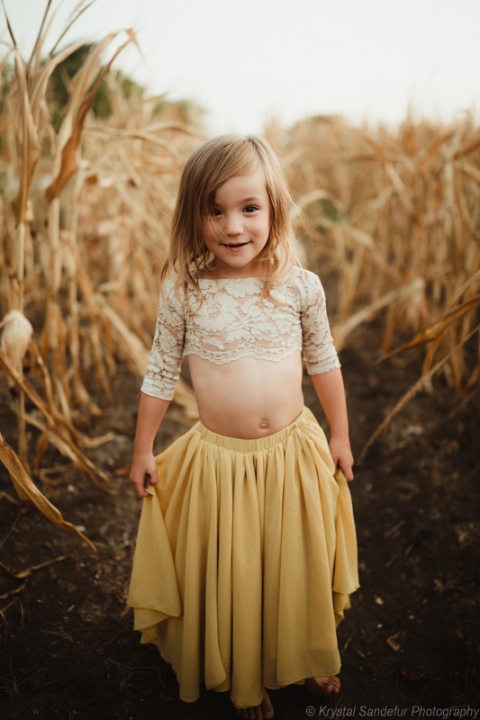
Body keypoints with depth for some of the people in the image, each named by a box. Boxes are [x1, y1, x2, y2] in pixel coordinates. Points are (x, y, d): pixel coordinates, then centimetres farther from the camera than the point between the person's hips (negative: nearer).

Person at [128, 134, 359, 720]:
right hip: (218, 459, -1)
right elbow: (161, 373, -1)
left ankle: (307, 659, 47)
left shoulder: (300, 285, -9)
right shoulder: (182, 292, -11)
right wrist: (142, 450, 5)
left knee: (299, 567, 18)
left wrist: (339, 436, 9)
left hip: (295, 452, 2)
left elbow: (323, 362, 4)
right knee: (230, 576, 13)